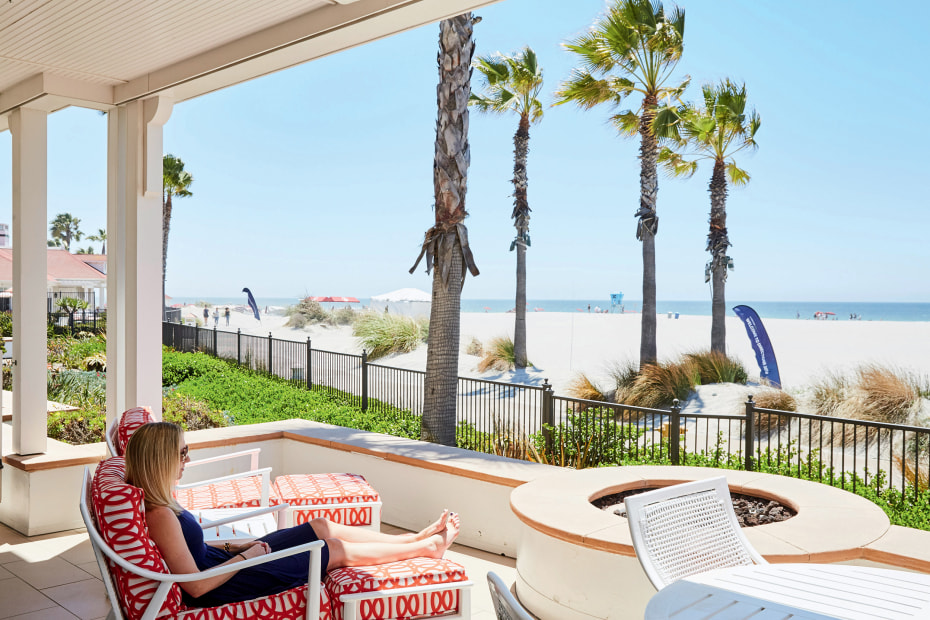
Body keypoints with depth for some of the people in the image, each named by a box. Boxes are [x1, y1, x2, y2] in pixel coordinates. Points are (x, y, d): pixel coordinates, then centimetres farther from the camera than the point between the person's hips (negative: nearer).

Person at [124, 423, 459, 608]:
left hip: (221, 563, 9)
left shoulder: (157, 502, -1)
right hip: (221, 587, -9)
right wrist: (246, 555, -18)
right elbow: (196, 586, -28)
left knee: (324, 527, 9)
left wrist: (235, 546, 4)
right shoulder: (160, 515, -30)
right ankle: (427, 547, 15)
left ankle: (416, 538, 21)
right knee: (336, 550, -2)